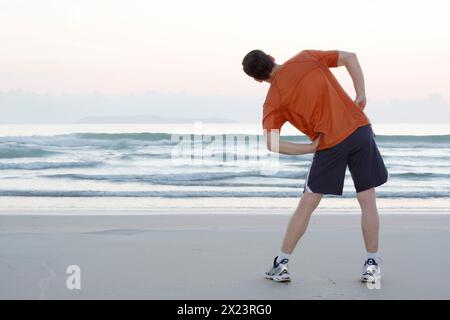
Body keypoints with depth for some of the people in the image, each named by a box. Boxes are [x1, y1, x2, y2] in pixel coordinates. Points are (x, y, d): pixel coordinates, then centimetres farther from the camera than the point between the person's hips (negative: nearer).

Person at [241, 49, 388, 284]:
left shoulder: (273, 100, 4)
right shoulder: (306, 58, 9)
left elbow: (271, 143, -7)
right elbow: (350, 58, 6)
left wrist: (311, 147, -1)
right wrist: (361, 94, 6)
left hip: (329, 144, -2)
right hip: (359, 128, 2)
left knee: (306, 205, 11)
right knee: (368, 201, 11)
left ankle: (281, 264, 18)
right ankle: (372, 266, 15)